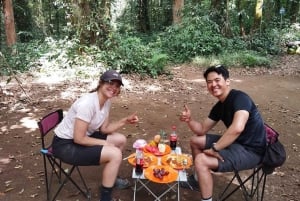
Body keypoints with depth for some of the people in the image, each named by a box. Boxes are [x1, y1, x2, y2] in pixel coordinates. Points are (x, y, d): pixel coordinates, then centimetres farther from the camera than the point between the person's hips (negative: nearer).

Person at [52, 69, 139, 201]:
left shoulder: (107, 101, -1)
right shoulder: (88, 103, -29)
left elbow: (104, 129, 7)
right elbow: (79, 138, -26)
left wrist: (125, 121, -3)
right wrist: (105, 144, -15)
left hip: (81, 137, 9)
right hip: (65, 145, -9)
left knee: (121, 140, 11)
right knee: (115, 154, -21)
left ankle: (110, 178, 31)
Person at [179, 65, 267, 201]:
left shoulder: (239, 97, -21)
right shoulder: (219, 107, 6)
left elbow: (237, 128, -38)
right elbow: (202, 129, 12)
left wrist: (214, 149, -27)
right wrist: (189, 120, -9)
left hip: (250, 150, -9)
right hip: (235, 143, 10)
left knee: (201, 160, -24)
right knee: (195, 140, 16)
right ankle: (198, 179, 34)